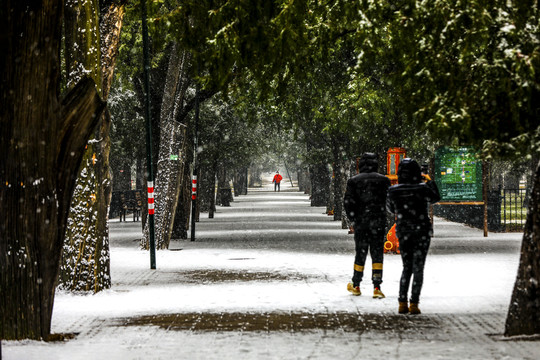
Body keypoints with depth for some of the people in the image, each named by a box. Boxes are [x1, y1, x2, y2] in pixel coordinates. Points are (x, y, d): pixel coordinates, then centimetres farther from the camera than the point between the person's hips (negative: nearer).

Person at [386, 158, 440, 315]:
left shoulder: (393, 191, -6)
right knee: (418, 268, 3)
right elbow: (435, 197, 8)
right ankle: (414, 304, -3)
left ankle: (402, 303, 6)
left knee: (407, 268, 15)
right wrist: (429, 181, 20)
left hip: (403, 233, 3)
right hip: (422, 231, -3)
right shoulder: (422, 189, -13)